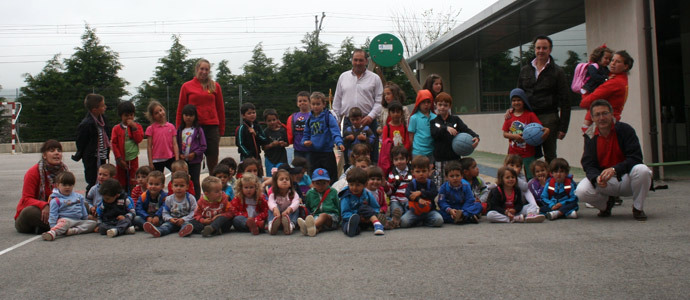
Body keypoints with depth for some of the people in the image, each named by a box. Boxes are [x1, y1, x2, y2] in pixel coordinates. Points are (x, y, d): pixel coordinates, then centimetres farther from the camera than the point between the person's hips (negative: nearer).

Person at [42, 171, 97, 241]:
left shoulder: (78, 196, 19)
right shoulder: (56, 200, 2)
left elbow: (83, 210, 29)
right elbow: (53, 215, -3)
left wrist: (86, 218, 29)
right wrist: (53, 226, -13)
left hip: (78, 221, 6)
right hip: (65, 219, -6)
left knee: (93, 223, -16)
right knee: (65, 222, -39)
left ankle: (74, 230, -36)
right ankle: (52, 232, -68)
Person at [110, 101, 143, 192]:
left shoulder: (137, 126, 3)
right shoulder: (116, 129, 0)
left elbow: (139, 139, -10)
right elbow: (114, 144, -3)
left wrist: (134, 127, -16)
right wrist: (119, 159, -8)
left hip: (133, 159, 0)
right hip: (121, 160, 0)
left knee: (133, 183, 4)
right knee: (121, 182, 9)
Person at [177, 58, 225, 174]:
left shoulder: (215, 86, 8)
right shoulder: (187, 86, 5)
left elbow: (221, 109, 11)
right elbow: (180, 110, 8)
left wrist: (221, 130, 8)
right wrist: (179, 130, 4)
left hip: (212, 126, 1)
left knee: (213, 160, 2)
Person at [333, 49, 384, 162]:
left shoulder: (375, 78, 5)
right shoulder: (343, 77, 12)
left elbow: (379, 101, 1)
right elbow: (337, 101, 14)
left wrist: (371, 116, -14)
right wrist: (336, 121, 9)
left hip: (368, 121, -2)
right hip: (348, 122, 2)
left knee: (372, 155, -2)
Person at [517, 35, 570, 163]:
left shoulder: (557, 72, 2)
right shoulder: (525, 70, 13)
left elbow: (565, 102, -1)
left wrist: (563, 127, -6)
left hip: (548, 118, -3)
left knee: (550, 156, 1)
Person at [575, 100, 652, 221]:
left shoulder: (624, 129, -8)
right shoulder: (590, 137, 0)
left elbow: (635, 158, -16)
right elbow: (588, 165, -5)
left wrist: (614, 169, -33)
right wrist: (597, 178, -29)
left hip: (626, 179, -2)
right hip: (606, 183, 2)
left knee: (642, 170, -36)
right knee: (581, 191, -26)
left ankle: (638, 208, -7)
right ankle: (606, 203, 10)